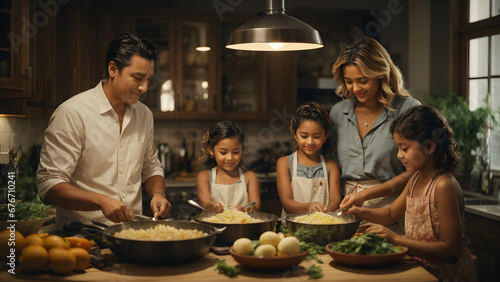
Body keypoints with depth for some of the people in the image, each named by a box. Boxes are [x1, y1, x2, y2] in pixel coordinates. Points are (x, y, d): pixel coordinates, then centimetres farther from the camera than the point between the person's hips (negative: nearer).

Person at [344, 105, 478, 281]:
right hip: (420, 268, 7)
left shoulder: (444, 186, -19)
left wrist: (396, 239, -22)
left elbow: (451, 250, -21)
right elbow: (392, 214, 24)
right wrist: (362, 212, 5)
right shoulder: (416, 180, 7)